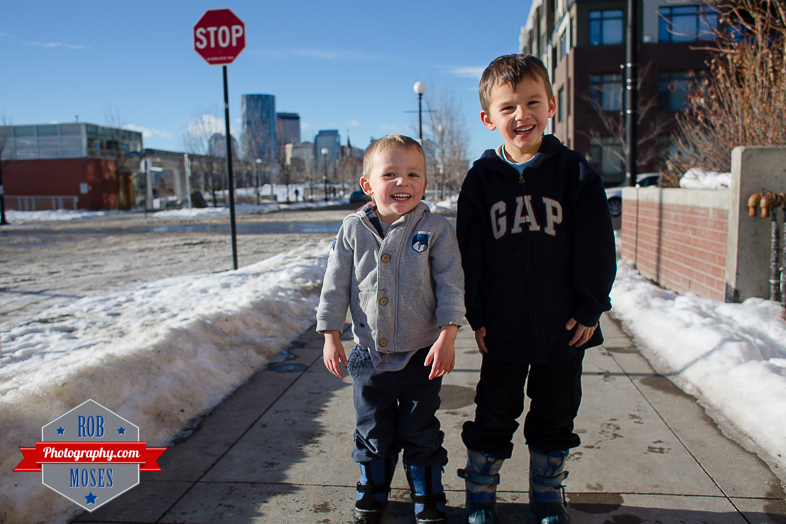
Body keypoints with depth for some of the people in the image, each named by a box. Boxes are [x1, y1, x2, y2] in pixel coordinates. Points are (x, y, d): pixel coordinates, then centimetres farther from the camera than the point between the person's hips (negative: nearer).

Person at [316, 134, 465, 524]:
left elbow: (451, 284, -8)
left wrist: (447, 336, -15)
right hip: (370, 355, 2)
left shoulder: (436, 230, -8)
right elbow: (336, 285, 2)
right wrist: (331, 336, 1)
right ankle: (372, 491, 39)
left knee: (421, 433, 12)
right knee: (372, 431, 17)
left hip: (421, 355, -2)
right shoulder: (353, 231, -3)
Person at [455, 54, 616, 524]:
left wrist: (590, 308, -6)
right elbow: (469, 252, 0)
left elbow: (596, 247, -2)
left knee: (555, 415, 16)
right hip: (502, 328, 0)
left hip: (564, 326, 1)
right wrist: (475, 314, -2)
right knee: (494, 414, 13)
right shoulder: (482, 178, -2)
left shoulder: (574, 172, -3)